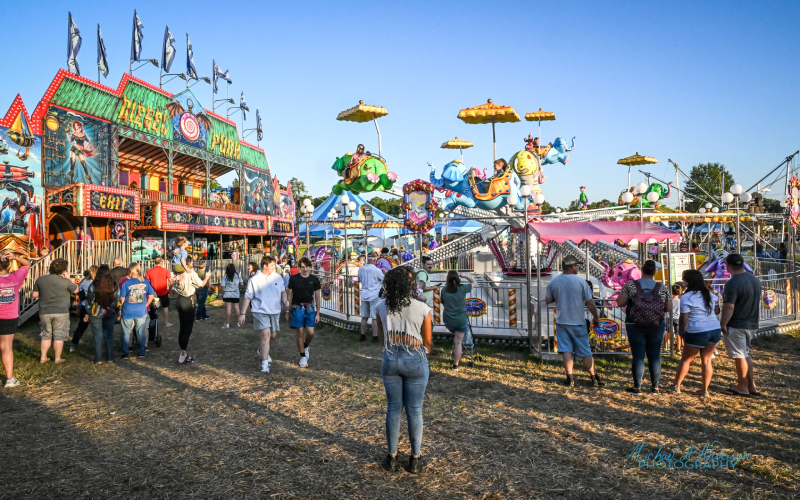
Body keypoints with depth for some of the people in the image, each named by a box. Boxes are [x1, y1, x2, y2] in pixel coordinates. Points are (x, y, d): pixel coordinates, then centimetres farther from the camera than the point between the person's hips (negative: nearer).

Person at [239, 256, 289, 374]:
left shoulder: (278, 277, 4)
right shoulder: (254, 280, -6)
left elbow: (282, 290, 19)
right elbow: (248, 297, -2)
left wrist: (284, 300, -2)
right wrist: (243, 313, -3)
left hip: (275, 311, 5)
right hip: (261, 311, -5)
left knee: (273, 335, 14)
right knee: (266, 334, -16)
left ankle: (263, 351, 45)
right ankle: (265, 364, -11)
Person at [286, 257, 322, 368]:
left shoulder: (314, 279, 4)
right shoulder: (294, 279, 0)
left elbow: (317, 297, 8)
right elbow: (289, 295, 6)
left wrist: (318, 313, 5)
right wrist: (287, 311, 4)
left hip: (310, 308, 1)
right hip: (297, 308, -1)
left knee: (310, 332, -6)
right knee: (300, 332, -1)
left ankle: (305, 347, 27)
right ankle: (303, 357, 11)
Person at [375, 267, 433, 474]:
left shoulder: (382, 308, -3)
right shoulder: (422, 309, -12)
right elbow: (428, 341, -1)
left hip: (390, 360, 3)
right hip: (415, 360, -3)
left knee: (393, 408, 14)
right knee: (414, 410, 9)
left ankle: (392, 457, 22)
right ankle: (415, 459, 19)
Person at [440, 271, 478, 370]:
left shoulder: (444, 290, -5)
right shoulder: (462, 288, -11)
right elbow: (474, 283, 5)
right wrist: (466, 276, 13)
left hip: (448, 321, 2)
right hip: (461, 320, -2)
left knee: (455, 338, 31)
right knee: (458, 342, 6)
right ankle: (455, 365, 10)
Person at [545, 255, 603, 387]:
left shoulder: (553, 282, -2)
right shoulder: (580, 281, -10)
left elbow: (548, 300, 8)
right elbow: (590, 303, -7)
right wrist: (596, 318, 6)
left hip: (561, 321, 2)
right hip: (578, 322, -2)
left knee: (566, 350, 5)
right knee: (585, 352, 8)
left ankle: (570, 378, 3)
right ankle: (594, 378, 16)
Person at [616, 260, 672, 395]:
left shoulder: (630, 285, -10)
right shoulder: (663, 289, -3)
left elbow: (620, 303, -11)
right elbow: (669, 308, 1)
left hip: (635, 326, -2)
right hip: (656, 327, 2)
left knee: (638, 356, 4)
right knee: (654, 356, 10)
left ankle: (637, 387, 8)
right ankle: (655, 387, 16)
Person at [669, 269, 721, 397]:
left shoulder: (686, 298, -10)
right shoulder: (710, 295, 9)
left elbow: (684, 318, -9)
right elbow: (717, 311, 20)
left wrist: (680, 329, 8)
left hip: (697, 333, -5)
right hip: (715, 330, 5)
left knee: (686, 359, 8)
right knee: (706, 360, 11)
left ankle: (676, 386, 15)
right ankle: (705, 390, 12)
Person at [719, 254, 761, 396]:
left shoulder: (733, 284, -21)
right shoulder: (755, 279, 8)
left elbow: (729, 307, -23)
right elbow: (758, 302, 17)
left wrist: (723, 324, -14)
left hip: (736, 326, -9)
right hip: (752, 324, 9)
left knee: (739, 356, 2)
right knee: (745, 355, 19)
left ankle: (742, 387, 12)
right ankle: (751, 386, 23)